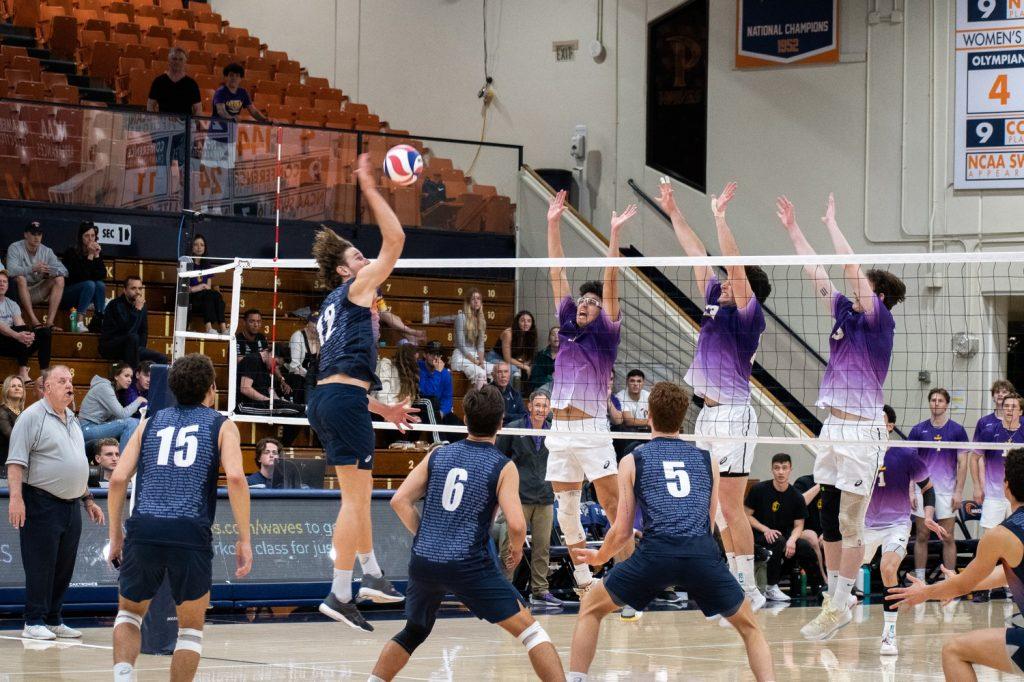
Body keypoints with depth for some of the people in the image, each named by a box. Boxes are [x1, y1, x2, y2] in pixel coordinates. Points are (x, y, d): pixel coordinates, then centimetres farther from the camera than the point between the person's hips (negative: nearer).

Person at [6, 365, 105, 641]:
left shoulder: (72, 420, 18)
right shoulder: (33, 416, -7)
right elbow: (16, 461, -14)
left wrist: (87, 499, 25)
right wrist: (16, 497, -22)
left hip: (71, 505, 8)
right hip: (42, 504, -8)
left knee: (64, 566, 9)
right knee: (40, 566, -5)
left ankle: (53, 620, 17)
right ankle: (33, 622, 0)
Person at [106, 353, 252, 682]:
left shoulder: (151, 423, 20)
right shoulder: (221, 425, 11)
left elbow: (118, 479, 9)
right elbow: (235, 477, -6)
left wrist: (115, 535, 18)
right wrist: (244, 539, -3)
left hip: (143, 530, 2)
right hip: (191, 532, -2)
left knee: (129, 613, 23)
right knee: (191, 628, 14)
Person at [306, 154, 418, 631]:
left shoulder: (332, 308, 26)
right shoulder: (355, 288, 3)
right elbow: (395, 240, -4)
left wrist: (384, 409, 32)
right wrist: (370, 190, 0)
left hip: (325, 397, 10)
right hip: (344, 400, -10)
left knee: (358, 493, 21)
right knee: (356, 497, -9)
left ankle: (371, 574, 30)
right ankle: (339, 595, -11)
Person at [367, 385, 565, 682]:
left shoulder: (438, 455, 9)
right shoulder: (503, 467, -3)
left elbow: (400, 501, 6)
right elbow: (516, 524, -12)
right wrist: (516, 548, 9)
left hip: (423, 563, 5)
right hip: (469, 566, -5)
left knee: (413, 632, 29)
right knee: (530, 630, -1)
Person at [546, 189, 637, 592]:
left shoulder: (605, 334, 2)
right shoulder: (567, 328, 14)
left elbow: (610, 284, -7)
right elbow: (558, 275, 12)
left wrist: (614, 234, -14)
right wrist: (553, 224, 9)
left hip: (592, 432, -6)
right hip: (559, 433, 6)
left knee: (614, 507, -9)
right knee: (566, 510, 7)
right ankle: (584, 580, 15)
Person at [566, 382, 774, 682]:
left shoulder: (632, 461, 16)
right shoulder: (708, 460, 22)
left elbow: (622, 531, 14)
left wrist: (600, 557, 35)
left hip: (656, 552, -1)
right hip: (704, 552, 2)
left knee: (591, 608, 22)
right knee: (749, 626, 22)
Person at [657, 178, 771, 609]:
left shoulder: (748, 315, -7)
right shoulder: (717, 303, 13)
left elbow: (736, 267, -19)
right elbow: (698, 256, 18)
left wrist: (719, 216, -21)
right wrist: (673, 213, 20)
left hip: (733, 415, -9)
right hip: (708, 414, 9)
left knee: (731, 507, -9)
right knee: (718, 507, 10)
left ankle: (749, 591, -5)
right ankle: (736, 581, 15)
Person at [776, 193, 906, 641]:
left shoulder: (880, 320, -7)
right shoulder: (846, 315, 12)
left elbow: (851, 268, -14)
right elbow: (817, 274, 16)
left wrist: (832, 223, -5)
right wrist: (792, 229, 16)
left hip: (861, 431, -8)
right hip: (832, 427, 8)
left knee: (850, 524, -5)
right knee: (829, 519, 9)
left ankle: (838, 608, -2)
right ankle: (838, 598, 17)